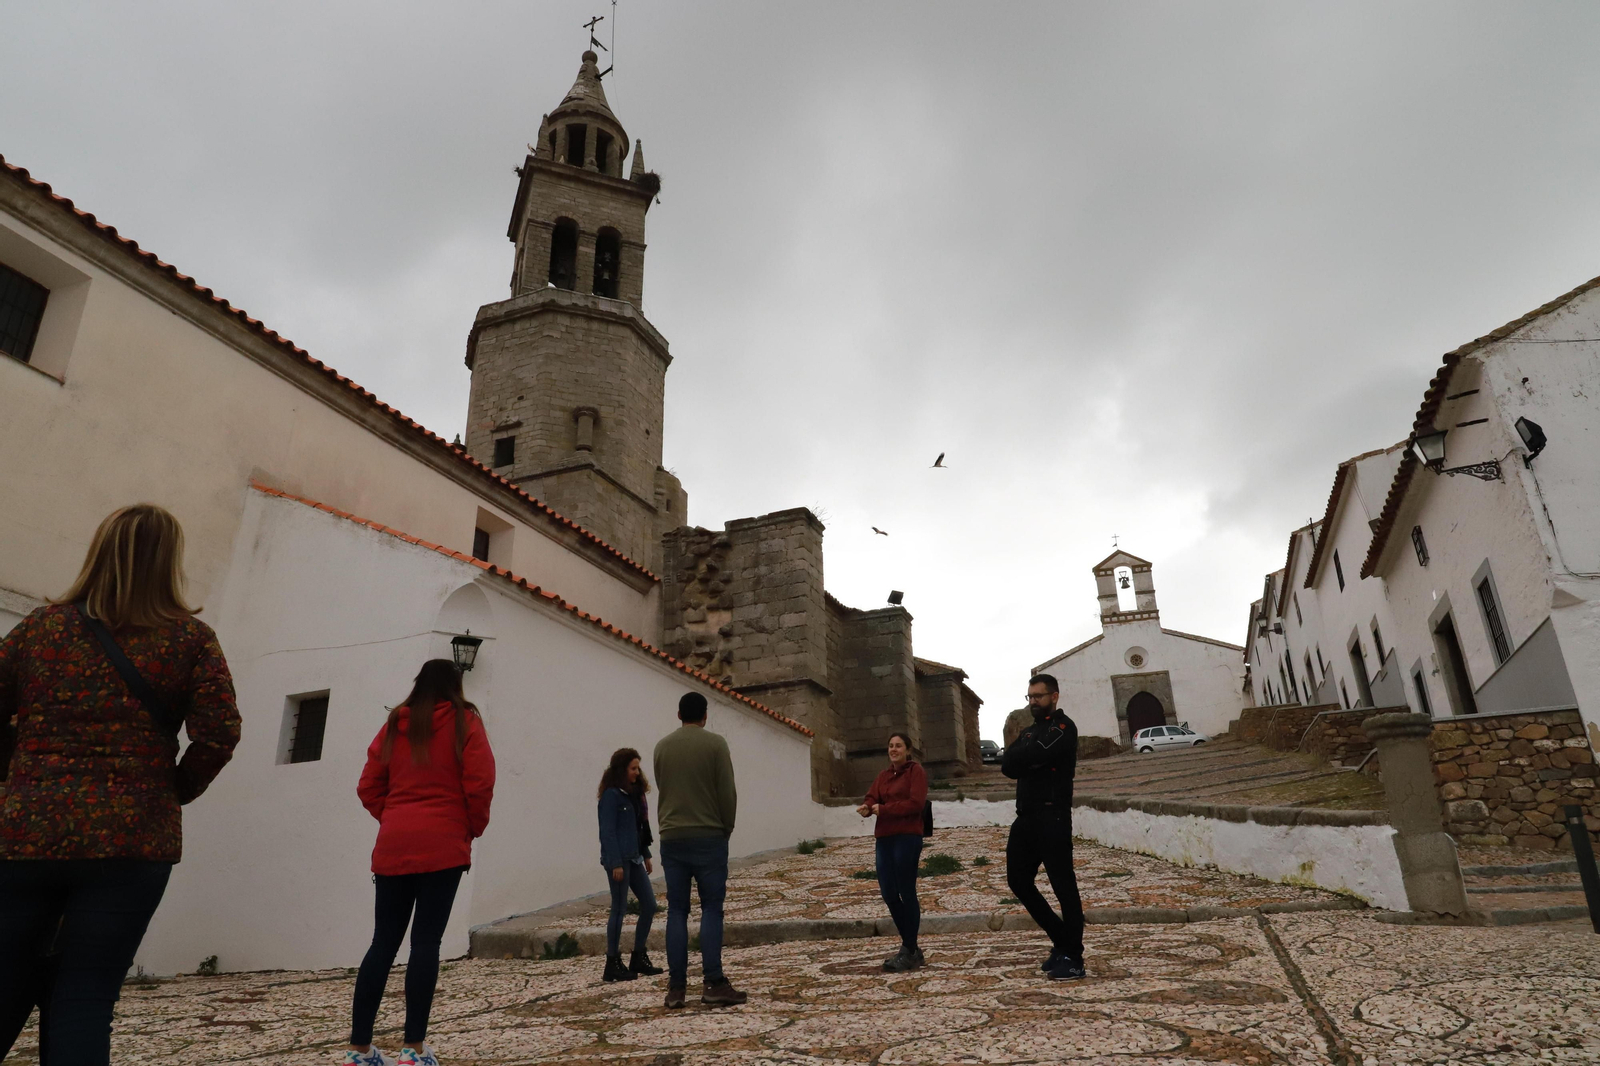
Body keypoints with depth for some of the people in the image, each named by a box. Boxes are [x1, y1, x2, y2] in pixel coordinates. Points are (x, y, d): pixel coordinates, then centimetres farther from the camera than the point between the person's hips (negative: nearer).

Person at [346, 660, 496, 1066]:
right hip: (442, 845, -4)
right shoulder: (464, 721, 2)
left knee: (383, 943, 9)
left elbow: (368, 787, 11)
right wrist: (474, 827, 7)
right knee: (426, 942, -3)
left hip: (392, 846, 4)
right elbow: (480, 783, -7)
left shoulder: (394, 724, 13)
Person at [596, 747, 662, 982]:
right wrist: (615, 863, -18)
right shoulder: (611, 795, -11)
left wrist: (646, 855, 15)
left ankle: (638, 958, 18)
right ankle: (613, 964, 11)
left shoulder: (634, 794, 13)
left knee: (649, 905, 8)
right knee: (619, 909, -1)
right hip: (619, 860, -8)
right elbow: (607, 832, -15)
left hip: (634, 858, 8)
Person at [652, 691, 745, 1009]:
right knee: (711, 909, 1)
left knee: (677, 911, 7)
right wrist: (726, 828, 7)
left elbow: (662, 790, 11)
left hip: (671, 837, 3)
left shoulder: (662, 747, 6)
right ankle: (714, 983, -3)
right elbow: (728, 792, -6)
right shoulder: (715, 743, -6)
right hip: (709, 836, -3)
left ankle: (676, 987, 7)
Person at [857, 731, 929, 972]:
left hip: (907, 837, -7)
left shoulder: (916, 772, -3)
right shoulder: (883, 775, 18)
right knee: (889, 893, 7)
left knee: (906, 893, -2)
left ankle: (909, 951, 8)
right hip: (884, 838, 7)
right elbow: (872, 797, 6)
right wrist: (867, 807, -18)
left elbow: (916, 803, -15)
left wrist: (883, 809, -17)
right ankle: (910, 946, 22)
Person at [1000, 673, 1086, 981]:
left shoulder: (1063, 728, -6)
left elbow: (1036, 754, -23)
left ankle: (1073, 958, 7)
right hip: (1025, 817, 9)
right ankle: (1061, 939, 26)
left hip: (1052, 817, -9)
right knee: (1018, 880, 11)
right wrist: (1031, 759, -13)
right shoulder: (1028, 732, 19)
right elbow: (1007, 766, 4)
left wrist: (1020, 757, -3)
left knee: (1063, 885, -3)